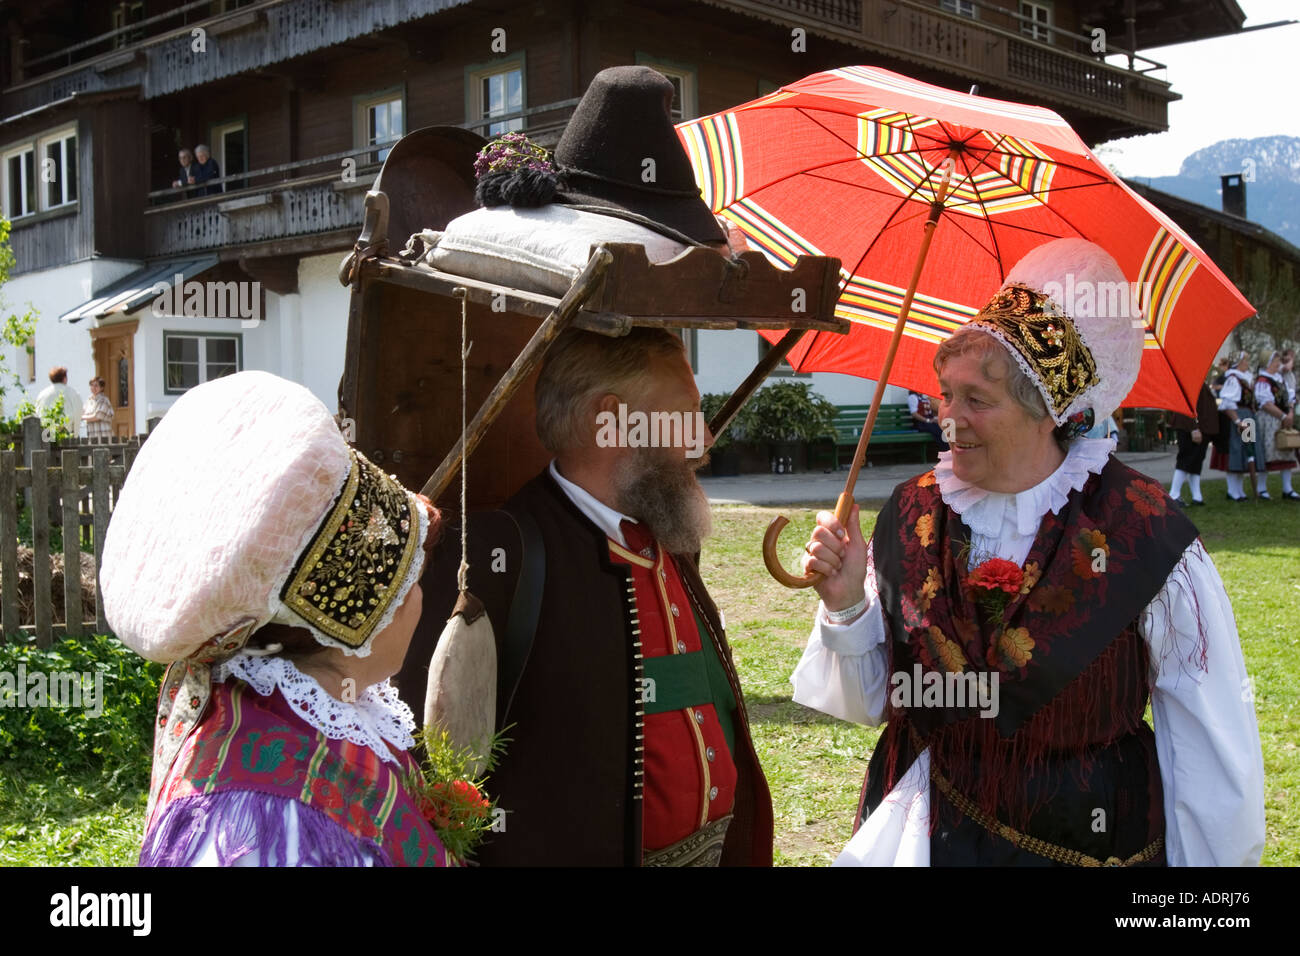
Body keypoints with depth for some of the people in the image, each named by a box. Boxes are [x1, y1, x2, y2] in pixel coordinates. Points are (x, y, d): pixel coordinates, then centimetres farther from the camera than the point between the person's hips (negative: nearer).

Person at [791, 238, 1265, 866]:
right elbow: (871, 700, 0)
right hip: (920, 834, 3)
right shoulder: (913, 514, -7)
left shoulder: (1144, 538, -17)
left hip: (1086, 839, -2)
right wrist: (847, 603, -15)